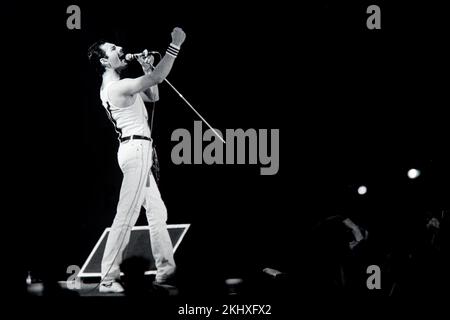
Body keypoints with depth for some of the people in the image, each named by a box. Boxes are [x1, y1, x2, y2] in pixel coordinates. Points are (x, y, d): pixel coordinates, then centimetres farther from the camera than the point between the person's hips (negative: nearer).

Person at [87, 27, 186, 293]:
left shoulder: (117, 87, 16)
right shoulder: (117, 87, -16)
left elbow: (153, 96, 23)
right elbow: (158, 78, -22)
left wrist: (146, 68, 9)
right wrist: (175, 45, -16)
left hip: (137, 151, 11)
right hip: (136, 150, -11)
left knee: (157, 211, 13)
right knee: (126, 216, -13)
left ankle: (166, 270, 16)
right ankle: (109, 279, -15)